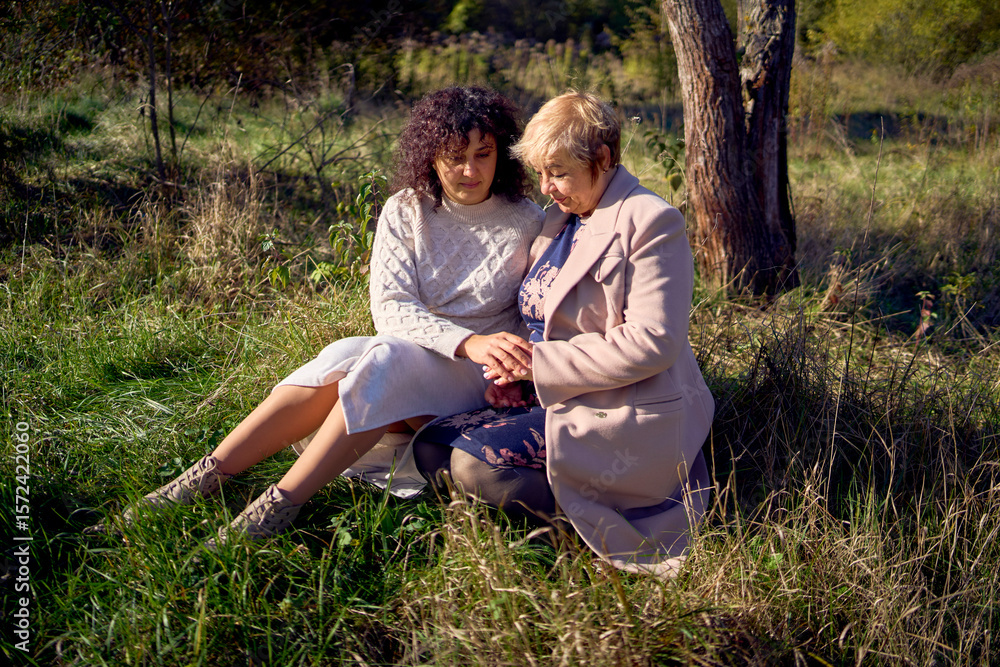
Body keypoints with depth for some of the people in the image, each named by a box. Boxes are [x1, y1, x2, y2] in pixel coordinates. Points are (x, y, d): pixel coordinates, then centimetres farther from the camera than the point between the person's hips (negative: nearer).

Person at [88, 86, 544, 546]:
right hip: (403, 362, 2)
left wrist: (509, 371, -23)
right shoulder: (405, 211, 1)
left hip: (476, 382, -2)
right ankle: (206, 477, -30)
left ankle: (280, 506, -36)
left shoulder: (527, 223, -2)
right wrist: (468, 342, -27)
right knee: (344, 357, -31)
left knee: (388, 356, -33)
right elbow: (389, 307, -10)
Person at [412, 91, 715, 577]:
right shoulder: (561, 220, 14)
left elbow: (651, 344, -21)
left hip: (628, 418, -10)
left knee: (473, 461, -23)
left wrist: (538, 364, -18)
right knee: (430, 446, -3)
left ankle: (597, 520, -8)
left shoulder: (649, 222, -13)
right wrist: (511, 366, 0)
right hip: (560, 400, 10)